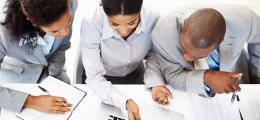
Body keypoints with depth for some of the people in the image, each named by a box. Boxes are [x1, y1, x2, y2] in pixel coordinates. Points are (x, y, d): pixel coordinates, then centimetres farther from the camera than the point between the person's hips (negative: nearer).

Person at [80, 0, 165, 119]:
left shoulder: (153, 18, -27)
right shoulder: (91, 24, -33)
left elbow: (153, 55, -9)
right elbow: (94, 77, -30)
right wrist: (126, 102, -43)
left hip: (135, 75, 2)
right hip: (103, 81, -2)